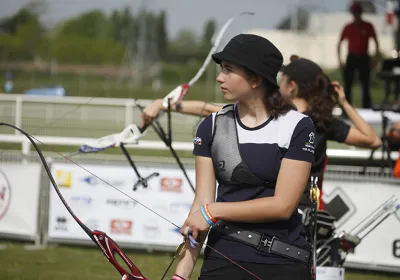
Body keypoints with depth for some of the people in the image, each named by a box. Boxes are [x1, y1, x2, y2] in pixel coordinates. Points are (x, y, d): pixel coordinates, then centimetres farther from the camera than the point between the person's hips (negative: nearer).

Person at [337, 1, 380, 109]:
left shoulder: (368, 26, 1)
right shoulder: (348, 27, 3)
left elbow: (376, 42, 5)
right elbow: (339, 44, 8)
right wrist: (340, 60, 1)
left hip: (364, 58, -1)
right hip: (351, 58, 1)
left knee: (365, 85, -1)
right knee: (347, 85, 0)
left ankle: (367, 108, 3)